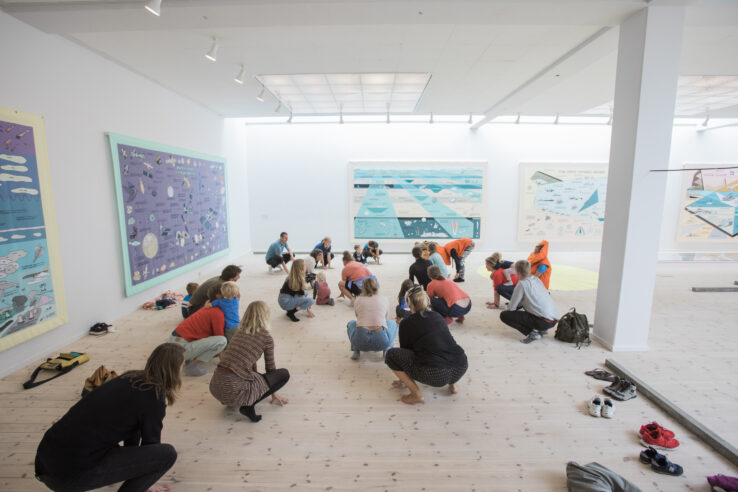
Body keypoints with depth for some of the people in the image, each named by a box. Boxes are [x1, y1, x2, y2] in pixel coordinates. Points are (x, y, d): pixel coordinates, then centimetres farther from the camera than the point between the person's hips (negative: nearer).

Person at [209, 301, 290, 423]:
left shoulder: (239, 331, 14)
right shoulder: (266, 336, -3)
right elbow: (270, 367, 10)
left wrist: (256, 379, 45)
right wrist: (274, 393, 26)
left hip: (215, 386, 8)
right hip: (234, 389, -7)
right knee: (284, 374, 4)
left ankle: (229, 400, 17)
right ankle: (248, 405, -2)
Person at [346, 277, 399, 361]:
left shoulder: (358, 300, 16)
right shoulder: (384, 299, 16)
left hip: (360, 341, 1)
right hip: (381, 341, 0)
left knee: (351, 323, 36)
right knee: (393, 323, 32)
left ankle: (356, 351, 17)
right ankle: (387, 350, 15)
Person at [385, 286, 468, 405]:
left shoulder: (406, 323, 5)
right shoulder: (438, 316, 20)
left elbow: (405, 350, 17)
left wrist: (403, 380, 37)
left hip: (434, 375, -6)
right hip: (461, 369, 6)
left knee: (391, 354, 9)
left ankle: (416, 394, 5)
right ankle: (452, 384, 21)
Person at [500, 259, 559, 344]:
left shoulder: (522, 284, -9)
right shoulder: (536, 279, 13)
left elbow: (511, 308, -3)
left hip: (543, 322, -8)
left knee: (503, 315, -5)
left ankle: (532, 333, -10)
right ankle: (541, 329, 20)